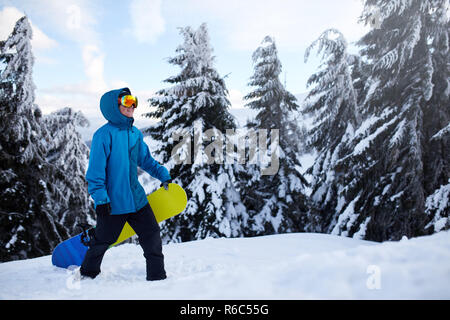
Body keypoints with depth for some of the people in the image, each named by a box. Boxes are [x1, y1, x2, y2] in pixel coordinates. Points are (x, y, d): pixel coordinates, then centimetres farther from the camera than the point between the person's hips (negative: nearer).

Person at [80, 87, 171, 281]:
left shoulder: (135, 133, 7)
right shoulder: (103, 135, -14)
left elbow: (145, 159, 21)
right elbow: (95, 170, -15)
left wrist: (163, 175, 16)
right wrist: (100, 198, -18)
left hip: (137, 199, 6)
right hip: (113, 203, -6)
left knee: (151, 234, 5)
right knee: (103, 240, 11)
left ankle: (157, 276, 20)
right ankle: (88, 272, 38)